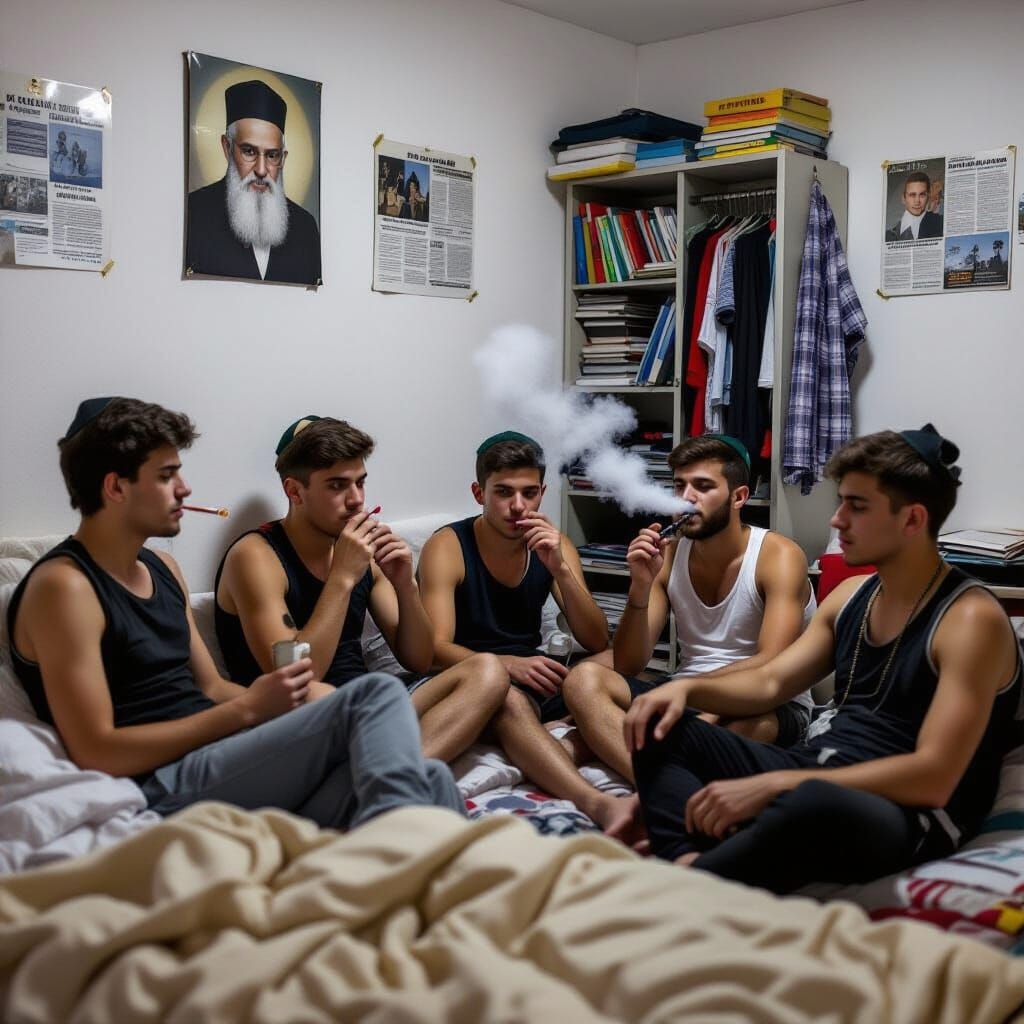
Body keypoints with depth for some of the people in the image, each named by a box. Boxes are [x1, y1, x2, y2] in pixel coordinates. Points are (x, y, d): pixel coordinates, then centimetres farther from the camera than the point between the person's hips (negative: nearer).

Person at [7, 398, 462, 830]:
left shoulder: (161, 568, 20)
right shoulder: (63, 585, -8)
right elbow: (96, 753, -13)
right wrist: (249, 708, -14)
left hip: (223, 761, 8)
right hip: (164, 788, -8)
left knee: (429, 779, -18)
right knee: (379, 694, -23)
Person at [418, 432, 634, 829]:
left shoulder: (553, 545, 5)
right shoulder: (447, 546, -7)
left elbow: (597, 643, -3)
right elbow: (435, 648, -18)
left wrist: (560, 568, -17)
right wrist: (504, 664, -36)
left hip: (534, 676, 5)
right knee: (509, 698, -39)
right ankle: (597, 803, -58)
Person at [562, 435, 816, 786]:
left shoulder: (779, 556, -8)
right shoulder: (668, 554, 5)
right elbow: (627, 666, 1)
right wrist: (640, 587, -14)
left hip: (771, 706, -4)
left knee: (753, 719, -41)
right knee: (584, 679, -22)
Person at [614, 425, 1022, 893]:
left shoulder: (972, 619, -13)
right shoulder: (851, 594, 13)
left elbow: (933, 777, -23)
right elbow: (769, 683, 16)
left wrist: (771, 786, -27)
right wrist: (688, 687, -7)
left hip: (906, 817, -9)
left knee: (815, 802, -43)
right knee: (658, 724, 1)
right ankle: (688, 864, -26)